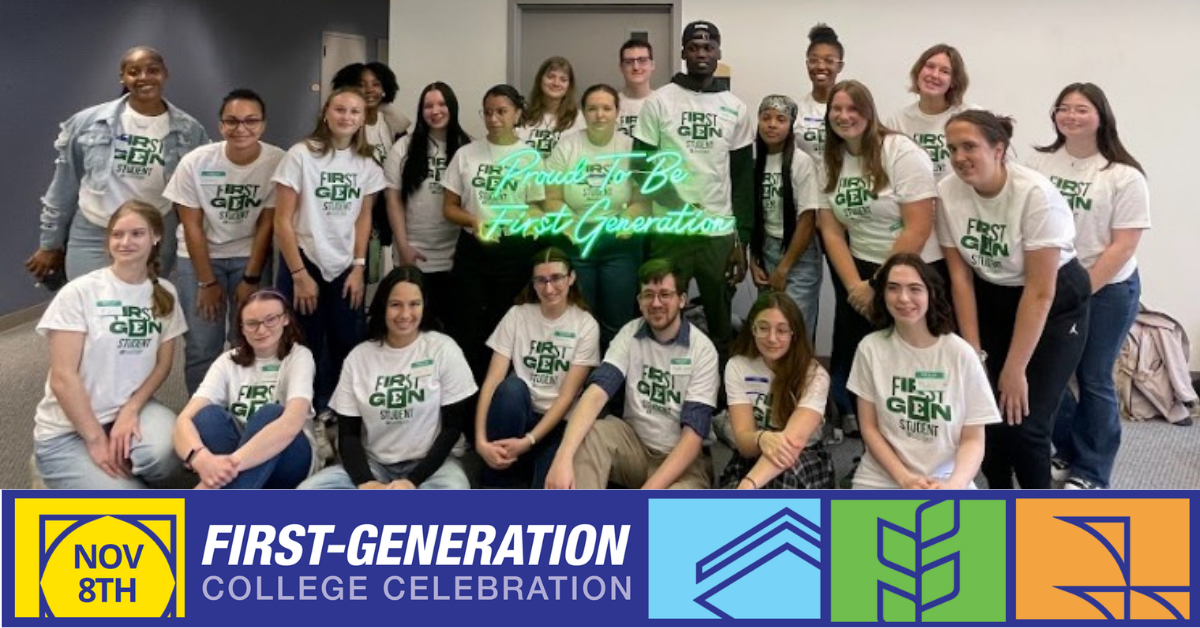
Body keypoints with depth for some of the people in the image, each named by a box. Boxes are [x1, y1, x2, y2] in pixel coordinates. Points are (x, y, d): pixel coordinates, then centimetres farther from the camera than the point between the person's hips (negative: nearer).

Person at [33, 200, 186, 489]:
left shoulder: (165, 293, 2)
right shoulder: (79, 293, -12)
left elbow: (163, 363, 4)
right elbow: (63, 378, -14)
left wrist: (130, 410, -13)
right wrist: (96, 439, -17)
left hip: (132, 407, 4)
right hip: (67, 430, -3)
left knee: (163, 456, -32)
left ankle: (128, 474, 2)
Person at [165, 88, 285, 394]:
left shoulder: (278, 162, -18)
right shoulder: (195, 162, -17)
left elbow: (266, 225, -10)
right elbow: (192, 227, -9)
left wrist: (251, 278, -9)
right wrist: (207, 282, -8)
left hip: (251, 256, 0)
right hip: (199, 255, 0)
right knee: (201, 347, -2)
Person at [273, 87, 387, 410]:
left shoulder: (366, 163, 3)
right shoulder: (301, 155, -9)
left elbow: (363, 217, 9)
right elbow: (283, 221, -9)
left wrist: (359, 267, 0)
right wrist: (299, 274, -12)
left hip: (346, 268, 4)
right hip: (305, 264, -3)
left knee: (347, 347, 6)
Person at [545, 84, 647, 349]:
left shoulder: (631, 148, -1)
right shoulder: (566, 146, -1)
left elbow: (641, 200, -2)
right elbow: (552, 199, -2)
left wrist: (627, 222, -22)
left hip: (620, 245, 0)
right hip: (576, 244, 0)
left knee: (617, 322, 6)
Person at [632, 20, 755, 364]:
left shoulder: (735, 108, 8)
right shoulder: (659, 101, 2)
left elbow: (743, 175, 8)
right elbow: (641, 165, 0)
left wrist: (742, 238, 3)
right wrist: (678, 208, -13)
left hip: (721, 233, 2)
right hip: (669, 231, -2)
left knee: (721, 324, 9)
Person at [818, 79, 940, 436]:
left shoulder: (902, 153, -12)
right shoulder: (830, 162, 4)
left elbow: (918, 229, -17)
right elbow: (831, 231, 2)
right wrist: (855, 285, -10)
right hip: (860, 276, 5)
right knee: (848, 359, 4)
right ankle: (853, 428, 23)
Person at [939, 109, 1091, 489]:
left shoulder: (1036, 194, -26)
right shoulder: (947, 191, -13)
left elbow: (1040, 292, -23)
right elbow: (960, 275, -6)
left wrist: (1015, 370, -20)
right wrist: (973, 352, -8)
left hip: (1054, 305, -4)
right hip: (992, 300, 4)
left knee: (1022, 421, -11)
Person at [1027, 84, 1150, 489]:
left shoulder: (1124, 176, -9)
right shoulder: (1039, 163, 1)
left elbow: (1123, 246, -11)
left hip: (1107, 290, -3)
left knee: (1093, 380, 4)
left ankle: (1090, 473, 20)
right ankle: (1069, 451, 29)